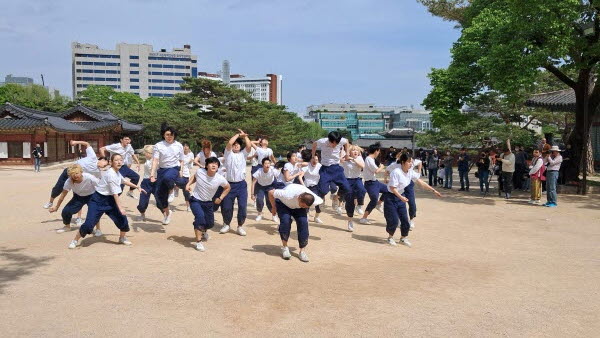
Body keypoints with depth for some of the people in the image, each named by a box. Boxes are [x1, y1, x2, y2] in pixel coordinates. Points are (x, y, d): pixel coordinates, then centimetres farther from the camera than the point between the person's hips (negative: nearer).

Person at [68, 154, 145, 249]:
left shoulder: (117, 173, 3)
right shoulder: (111, 174, -23)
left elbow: (124, 181, 26)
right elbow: (115, 193, -23)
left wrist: (137, 187, 29)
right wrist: (120, 207, -24)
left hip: (109, 201, 8)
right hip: (98, 200, -8)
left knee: (122, 219, -1)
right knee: (89, 224, -12)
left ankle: (122, 238, 24)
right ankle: (75, 241, 11)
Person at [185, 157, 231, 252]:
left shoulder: (220, 179, -18)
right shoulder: (200, 172, -18)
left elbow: (228, 188, 2)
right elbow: (194, 177, 8)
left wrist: (220, 198, -4)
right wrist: (188, 184, -7)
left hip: (208, 203, 3)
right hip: (195, 200, -2)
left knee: (210, 224, 13)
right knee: (200, 216, -29)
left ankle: (203, 231, 53)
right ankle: (198, 242, -19)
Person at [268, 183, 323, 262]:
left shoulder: (314, 200, -35)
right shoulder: (288, 195, -45)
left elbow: (321, 201, -9)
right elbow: (271, 193, -30)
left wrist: (305, 208, -5)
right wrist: (274, 208, -16)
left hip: (298, 208, 2)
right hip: (283, 203, -2)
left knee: (303, 222, -20)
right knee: (285, 220, -26)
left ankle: (302, 251, -9)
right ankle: (284, 247, -7)